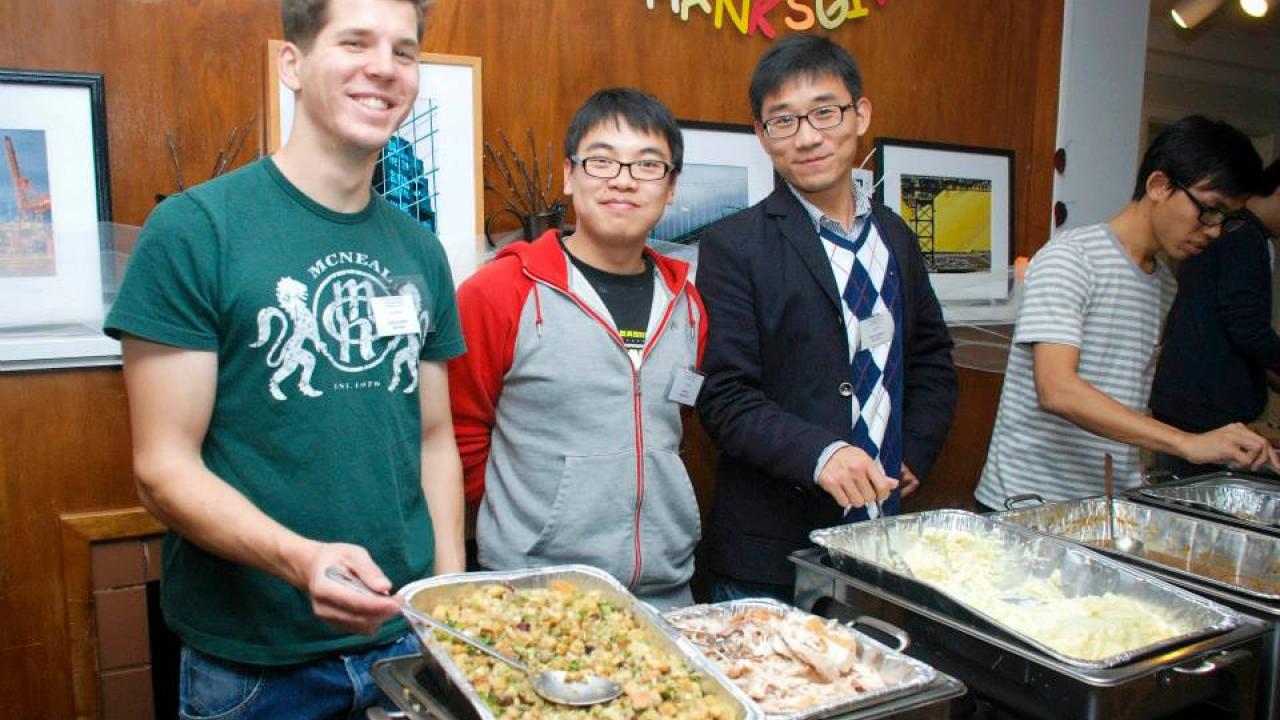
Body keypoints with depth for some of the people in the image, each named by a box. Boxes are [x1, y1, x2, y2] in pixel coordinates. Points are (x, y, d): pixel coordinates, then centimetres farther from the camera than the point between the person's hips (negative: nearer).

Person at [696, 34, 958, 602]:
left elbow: (931, 355, 19)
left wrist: (915, 454, 7)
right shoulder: (733, 246, -9)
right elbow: (724, 395, -14)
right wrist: (819, 454, -27)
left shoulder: (895, 237, 10)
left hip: (886, 529, 5)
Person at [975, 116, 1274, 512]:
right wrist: (1189, 443, -31)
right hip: (1027, 500, -7)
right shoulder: (1070, 257, -14)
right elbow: (1056, 391, -28)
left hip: (1116, 503, 7)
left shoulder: (1166, 286, 12)